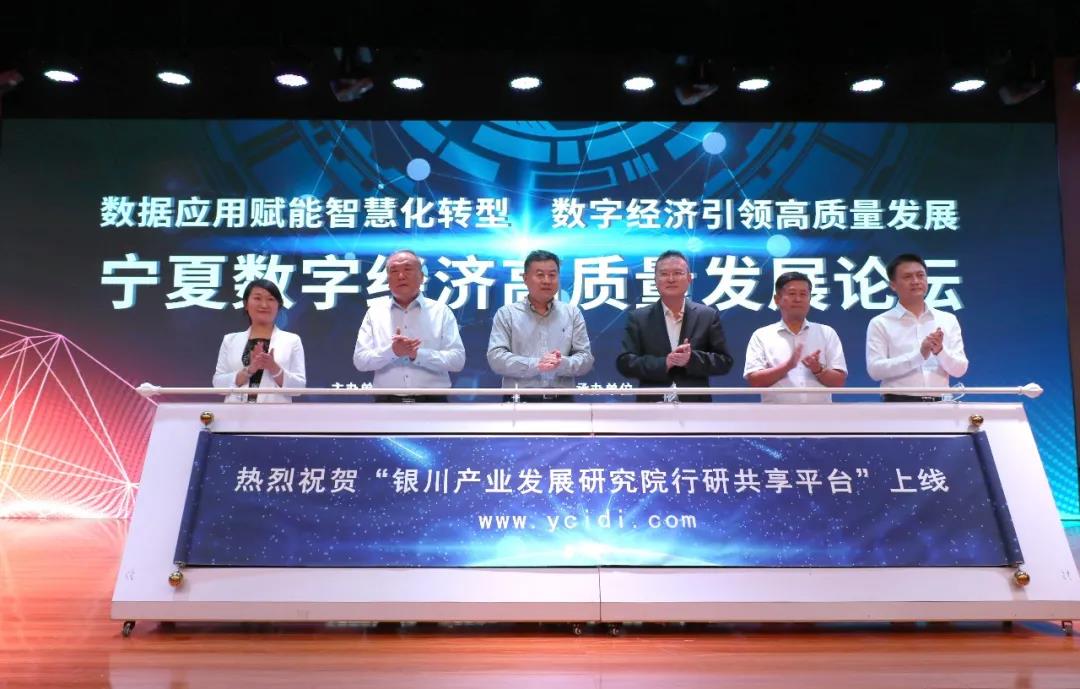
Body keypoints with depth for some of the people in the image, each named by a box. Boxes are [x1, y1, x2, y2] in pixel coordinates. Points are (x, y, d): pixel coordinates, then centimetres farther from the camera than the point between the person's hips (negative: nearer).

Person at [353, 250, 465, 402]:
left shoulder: (441, 312, 3)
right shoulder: (374, 313, 7)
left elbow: (457, 359, -5)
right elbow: (360, 360, -1)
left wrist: (418, 354, -19)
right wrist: (391, 352, -19)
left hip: (431, 401, -1)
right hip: (388, 401, 1)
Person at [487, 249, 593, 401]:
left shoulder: (572, 313, 12)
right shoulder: (506, 313, 6)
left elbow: (585, 358, 7)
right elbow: (496, 357, -4)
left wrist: (562, 364, -14)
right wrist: (535, 365, -17)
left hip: (562, 400, 2)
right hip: (519, 400, -1)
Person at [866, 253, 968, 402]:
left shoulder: (948, 320, 10)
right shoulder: (880, 323, 1)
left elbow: (959, 370, 5)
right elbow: (875, 370, -11)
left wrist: (940, 351, -15)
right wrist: (919, 354, -19)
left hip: (938, 403, 3)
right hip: (898, 403, -3)